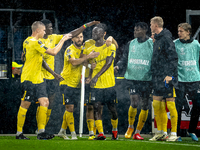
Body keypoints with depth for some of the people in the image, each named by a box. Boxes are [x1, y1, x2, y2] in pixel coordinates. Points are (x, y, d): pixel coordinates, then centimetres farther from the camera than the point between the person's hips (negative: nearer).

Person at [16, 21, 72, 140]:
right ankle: (19, 133, 6)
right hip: (29, 79, -10)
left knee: (44, 102, 1)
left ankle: (41, 131, -1)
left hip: (38, 78, 10)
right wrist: (63, 39, -8)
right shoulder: (35, 42, -18)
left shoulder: (28, 41, 13)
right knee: (25, 105, -1)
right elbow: (54, 52, -19)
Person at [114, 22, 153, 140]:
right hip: (133, 78, 1)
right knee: (134, 102, -12)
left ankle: (138, 131, 14)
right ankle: (130, 127, 11)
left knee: (145, 105, 3)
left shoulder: (152, 44, -1)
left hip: (147, 79, -1)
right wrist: (118, 66, -6)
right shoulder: (131, 44, 10)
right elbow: (125, 59, 14)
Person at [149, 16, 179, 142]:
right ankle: (161, 132, 15)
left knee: (170, 104, -5)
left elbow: (173, 58, -17)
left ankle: (174, 133, -1)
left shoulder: (166, 38, -12)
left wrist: (169, 75, -21)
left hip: (167, 78, -9)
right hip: (158, 78, 9)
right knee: (156, 104, 8)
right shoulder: (157, 39, 16)